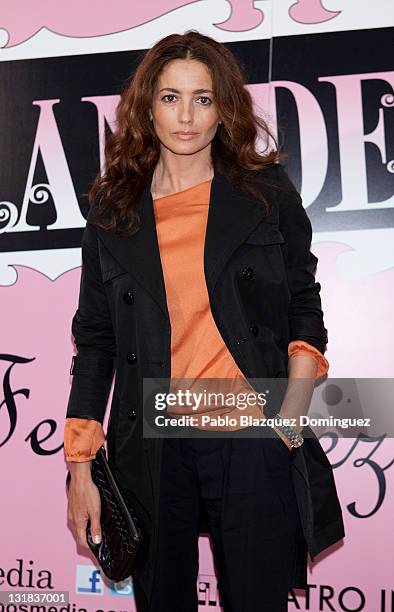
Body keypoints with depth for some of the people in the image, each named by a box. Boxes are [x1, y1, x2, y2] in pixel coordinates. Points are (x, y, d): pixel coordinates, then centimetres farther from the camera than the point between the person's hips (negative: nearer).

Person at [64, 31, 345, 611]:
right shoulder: (113, 208, 5)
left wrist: (297, 395, -9)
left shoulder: (268, 192, 3)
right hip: (152, 447, 2)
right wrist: (80, 467, 2)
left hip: (255, 440, -1)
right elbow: (95, 338, 6)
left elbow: (304, 306, 8)